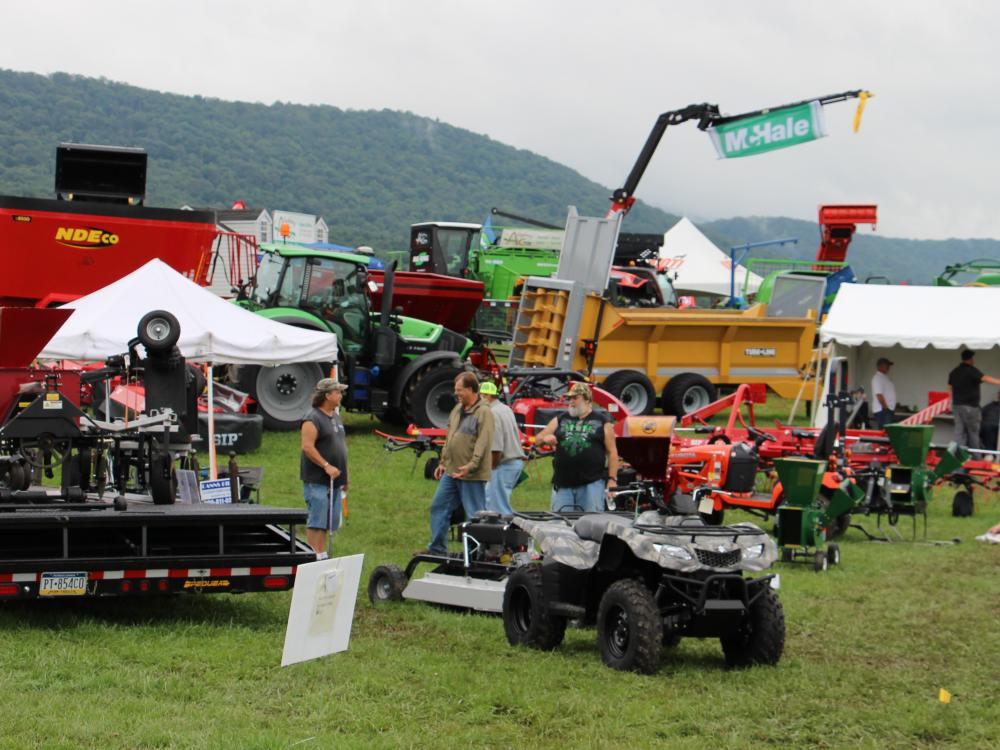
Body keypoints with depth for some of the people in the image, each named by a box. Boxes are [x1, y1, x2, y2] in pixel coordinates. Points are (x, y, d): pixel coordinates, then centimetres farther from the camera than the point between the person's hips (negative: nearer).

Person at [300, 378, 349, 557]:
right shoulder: (313, 419, -12)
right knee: (316, 522, -9)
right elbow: (307, 447, -20)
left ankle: (323, 556, 16)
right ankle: (315, 557, -10)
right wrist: (326, 466, -24)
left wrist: (344, 476, 21)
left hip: (334, 481, 9)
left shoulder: (336, 417, 17)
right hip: (317, 480, -9)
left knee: (329, 522, 11)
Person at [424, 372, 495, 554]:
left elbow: (483, 443, -22)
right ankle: (437, 548, 20)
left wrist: (471, 466, -28)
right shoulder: (458, 409, 14)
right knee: (439, 507, 11)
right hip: (451, 471, 9)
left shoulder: (484, 413, -14)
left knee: (475, 515, -2)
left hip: (472, 475, -9)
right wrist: (443, 462, 20)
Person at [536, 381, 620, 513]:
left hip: (592, 483, -3)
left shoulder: (601, 421, 5)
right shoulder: (560, 420, 14)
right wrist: (545, 439, -9)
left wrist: (612, 479, -5)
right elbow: (538, 439, 16)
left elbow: (612, 452, 3)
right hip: (563, 485, 3)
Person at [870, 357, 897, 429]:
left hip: (888, 410, 10)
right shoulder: (877, 378, -12)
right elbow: (879, 395, -19)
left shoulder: (884, 377, 18)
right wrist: (885, 408, -20)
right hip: (882, 410, -10)